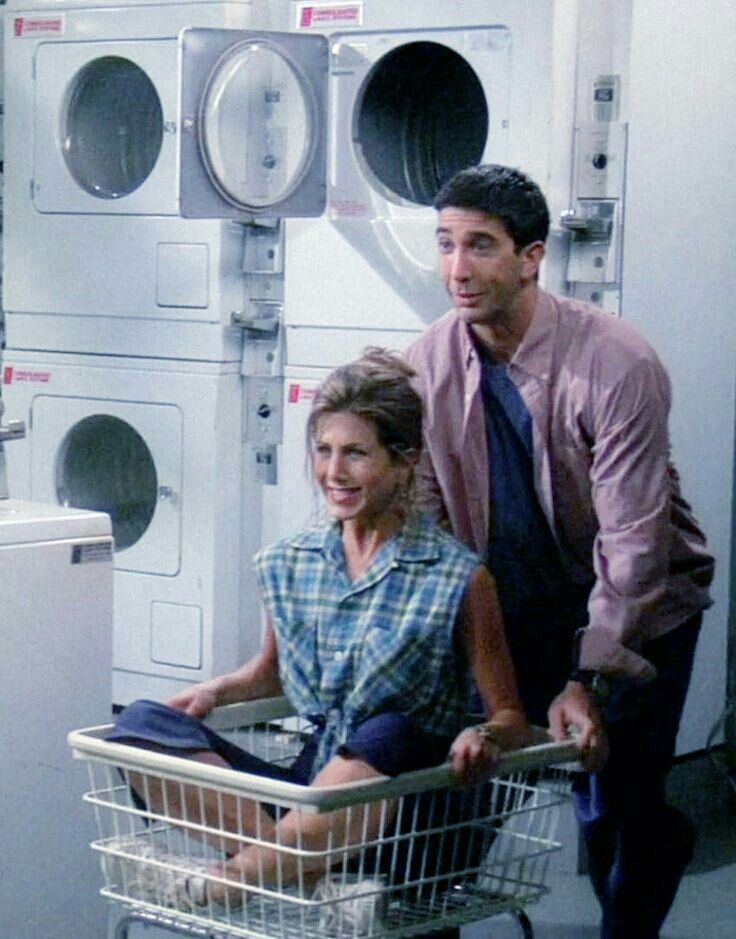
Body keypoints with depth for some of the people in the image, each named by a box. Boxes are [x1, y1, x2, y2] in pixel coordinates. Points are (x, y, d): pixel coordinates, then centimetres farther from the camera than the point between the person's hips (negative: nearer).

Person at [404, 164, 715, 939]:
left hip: (639, 606, -4)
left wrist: (591, 680, -27)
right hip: (519, 607, 4)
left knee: (621, 801, -7)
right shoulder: (428, 367, -10)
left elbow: (634, 538, -24)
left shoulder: (617, 365, -25)